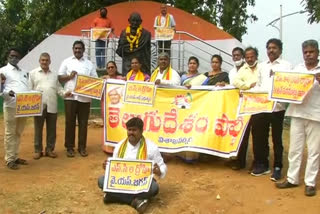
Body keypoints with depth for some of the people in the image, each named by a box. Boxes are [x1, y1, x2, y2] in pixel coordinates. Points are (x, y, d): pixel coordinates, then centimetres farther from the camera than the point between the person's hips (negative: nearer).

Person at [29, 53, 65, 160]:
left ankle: (50, 149, 18)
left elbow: (58, 88, 11)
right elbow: (29, 89, 4)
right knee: (38, 129, 4)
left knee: (51, 129, 7)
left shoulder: (55, 74, 14)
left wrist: (64, 93, -8)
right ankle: (38, 150, 15)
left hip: (52, 106, 2)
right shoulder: (33, 73, 7)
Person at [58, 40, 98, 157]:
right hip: (70, 96, -1)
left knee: (83, 123, 4)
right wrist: (69, 76, -11)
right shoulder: (66, 62, 10)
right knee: (70, 122, 2)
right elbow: (59, 78, 6)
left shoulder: (89, 64, 12)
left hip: (85, 97, 1)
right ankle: (69, 147, 12)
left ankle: (82, 147, 13)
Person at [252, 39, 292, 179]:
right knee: (260, 136, 8)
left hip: (277, 107, -4)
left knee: (277, 138, 4)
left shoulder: (286, 65, 3)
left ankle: (277, 167, 15)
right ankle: (262, 163, 23)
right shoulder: (262, 66, 16)